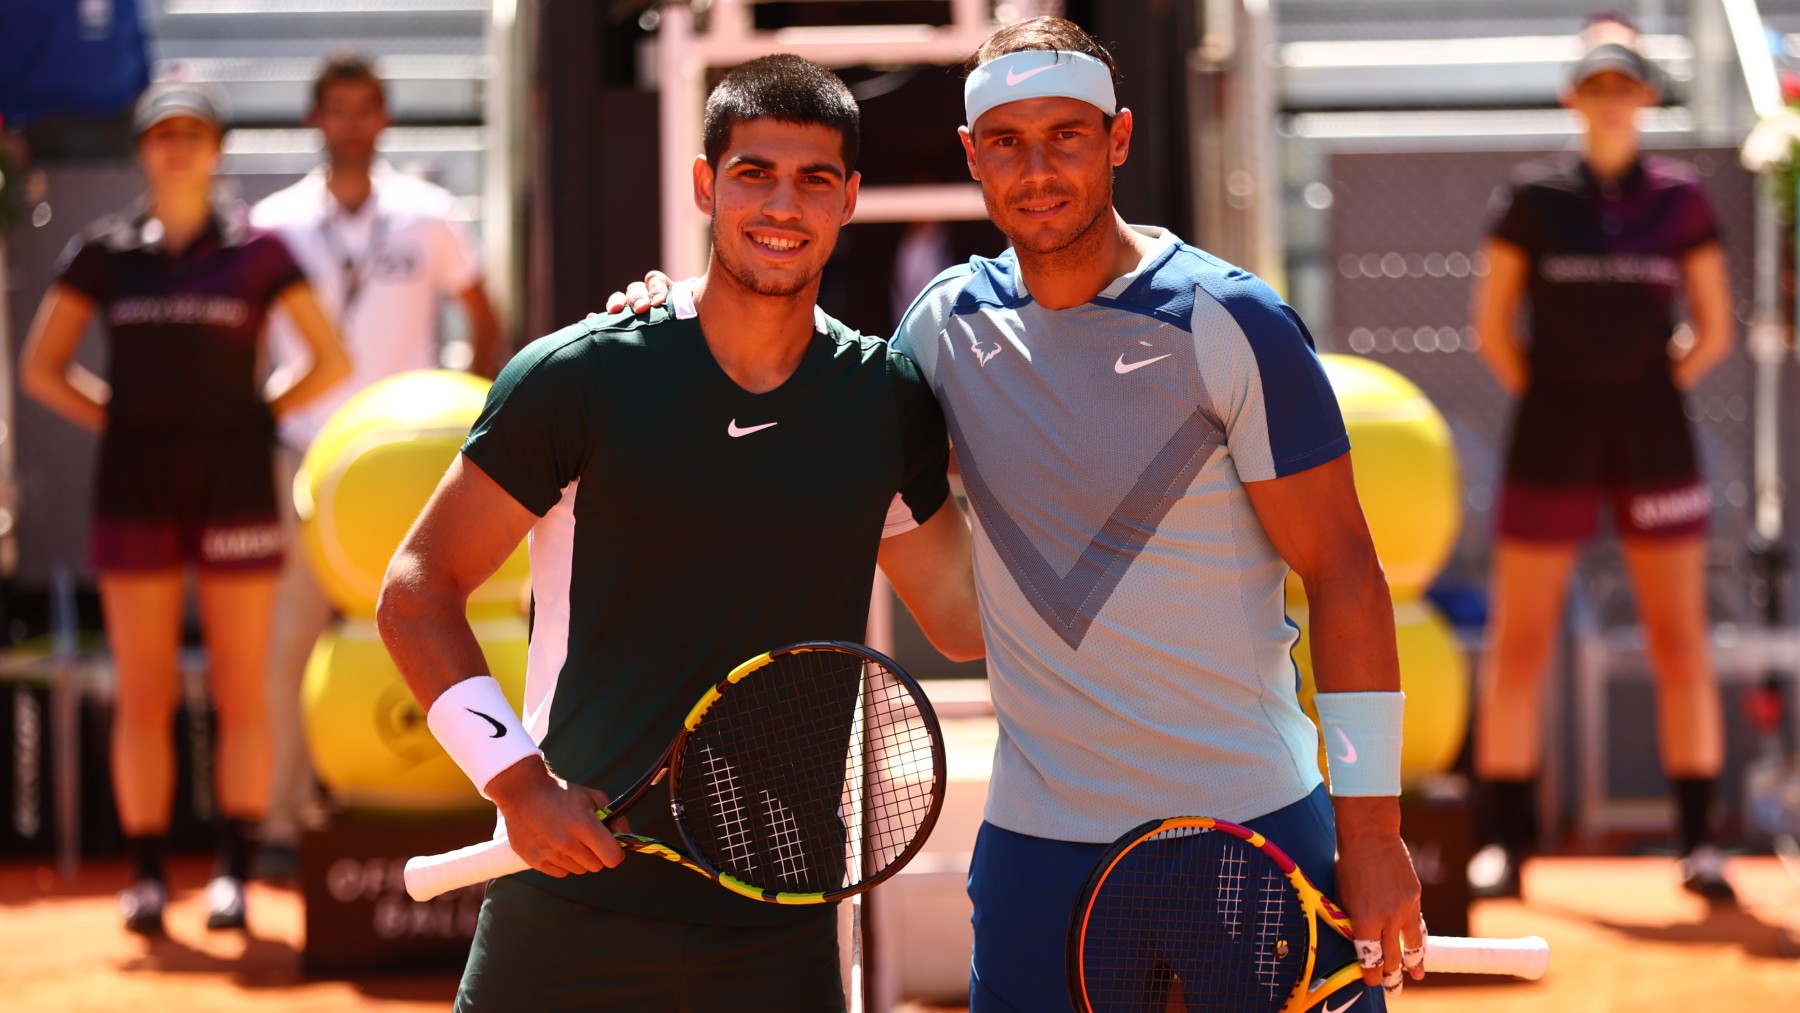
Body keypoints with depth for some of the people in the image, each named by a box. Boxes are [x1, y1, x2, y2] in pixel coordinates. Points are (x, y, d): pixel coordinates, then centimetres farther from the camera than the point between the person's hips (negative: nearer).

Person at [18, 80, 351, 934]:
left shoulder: (256, 251, 3)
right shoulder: (102, 252, 6)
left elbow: (332, 360, 7)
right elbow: (41, 368, 11)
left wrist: (259, 417, 0)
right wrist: (121, 419, 2)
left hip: (234, 482, -1)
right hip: (134, 488, 1)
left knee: (241, 693, -2)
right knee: (143, 695, 1)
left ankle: (232, 873, 3)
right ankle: (147, 876, 6)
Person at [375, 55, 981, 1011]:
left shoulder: (889, 400, 5)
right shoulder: (577, 378, -5)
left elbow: (966, 617, 15)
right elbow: (416, 592, -1)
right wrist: (515, 777, -11)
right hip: (573, 907, -2)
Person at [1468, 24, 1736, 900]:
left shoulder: (1680, 196, 3)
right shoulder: (1531, 195, 0)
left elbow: (1715, 329, 8)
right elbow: (1492, 325, 4)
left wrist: (1657, 394, 1)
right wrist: (1542, 401, -1)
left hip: (1654, 436, 1)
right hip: (1551, 440, 0)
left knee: (1681, 644, 0)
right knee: (1518, 644, 0)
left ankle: (1698, 843, 6)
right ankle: (1509, 842, 8)